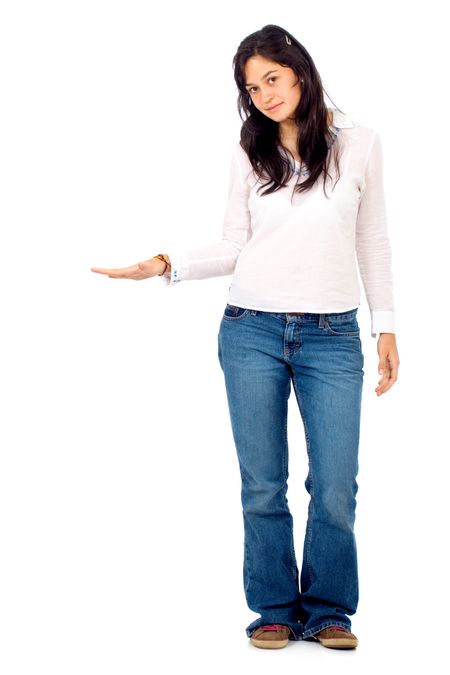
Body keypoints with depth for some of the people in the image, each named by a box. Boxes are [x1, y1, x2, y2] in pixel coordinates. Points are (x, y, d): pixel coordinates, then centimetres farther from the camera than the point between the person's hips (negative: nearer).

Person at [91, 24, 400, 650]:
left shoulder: (359, 142, 3)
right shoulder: (250, 153, 6)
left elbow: (372, 241, 9)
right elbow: (234, 247, 8)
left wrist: (386, 325, 7)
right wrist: (168, 265, -6)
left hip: (332, 336, -1)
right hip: (252, 331, 1)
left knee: (336, 488, -3)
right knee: (263, 486, 4)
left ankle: (326, 610, 15)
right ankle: (276, 609, 18)